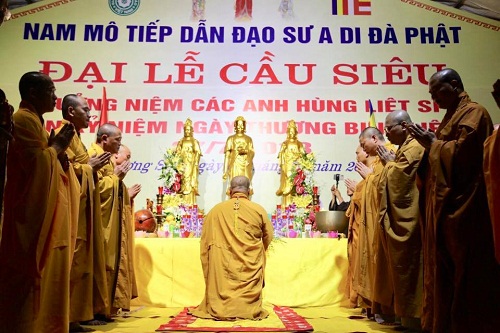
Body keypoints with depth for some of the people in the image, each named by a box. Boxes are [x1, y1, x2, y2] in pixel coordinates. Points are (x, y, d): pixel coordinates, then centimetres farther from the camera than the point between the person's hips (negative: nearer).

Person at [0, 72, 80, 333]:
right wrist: (57, 145, -7)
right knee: (31, 271, -5)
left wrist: (57, 150, 3)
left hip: (46, 208, 10)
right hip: (35, 209, -10)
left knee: (42, 270, 13)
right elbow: (37, 163, -21)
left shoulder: (34, 120, 19)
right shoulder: (24, 119, -12)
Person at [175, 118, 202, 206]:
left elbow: (198, 153, -2)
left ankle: (191, 204, -8)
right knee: (184, 184, -1)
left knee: (191, 184, -7)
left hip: (191, 165, -2)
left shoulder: (195, 141, 6)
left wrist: (196, 163, -13)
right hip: (182, 165, 3)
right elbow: (177, 153, 11)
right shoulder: (181, 141, 14)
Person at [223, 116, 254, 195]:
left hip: (246, 166, 2)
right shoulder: (231, 138, 8)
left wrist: (245, 151, -12)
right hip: (234, 166, -2)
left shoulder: (248, 139, 14)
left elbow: (252, 153, 10)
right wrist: (225, 171, -5)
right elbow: (227, 155, 2)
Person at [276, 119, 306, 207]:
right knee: (287, 184, -6)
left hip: (296, 166, 1)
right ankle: (286, 204, -6)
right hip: (287, 166, -1)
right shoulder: (285, 143, 9)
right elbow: (281, 155, 2)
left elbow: (303, 155, 8)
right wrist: (281, 164, -10)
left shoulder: (299, 144, 11)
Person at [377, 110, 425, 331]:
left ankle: (412, 318, 8)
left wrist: (389, 162, -3)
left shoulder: (414, 148, -13)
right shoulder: (406, 148, 19)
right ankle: (409, 316, 21)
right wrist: (390, 162, 7)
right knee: (403, 270, 13)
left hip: (406, 220, -10)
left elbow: (396, 179, -19)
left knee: (406, 269, -2)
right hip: (400, 218, 10)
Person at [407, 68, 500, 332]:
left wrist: (432, 143, -7)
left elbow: (461, 154, -19)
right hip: (445, 206, 10)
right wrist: (430, 143, 6)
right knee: (446, 271, 11)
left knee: (465, 274, -3)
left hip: (462, 208, -10)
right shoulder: (452, 115, 22)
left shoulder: (473, 113, -7)